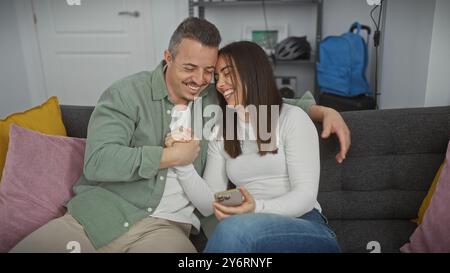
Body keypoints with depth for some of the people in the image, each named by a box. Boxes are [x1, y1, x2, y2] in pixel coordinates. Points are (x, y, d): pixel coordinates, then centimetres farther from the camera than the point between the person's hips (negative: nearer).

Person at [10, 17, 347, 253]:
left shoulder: (217, 99, 9)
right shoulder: (127, 93, -3)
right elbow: (97, 162, -13)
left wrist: (324, 110, 7)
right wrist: (170, 156, -11)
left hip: (166, 225, 2)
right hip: (99, 213, -1)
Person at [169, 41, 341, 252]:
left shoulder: (292, 118, -1)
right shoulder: (220, 134, 12)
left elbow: (306, 195, -10)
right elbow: (208, 206, 5)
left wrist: (257, 209, -28)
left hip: (306, 229, -3)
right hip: (253, 234, 3)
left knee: (234, 228, -34)